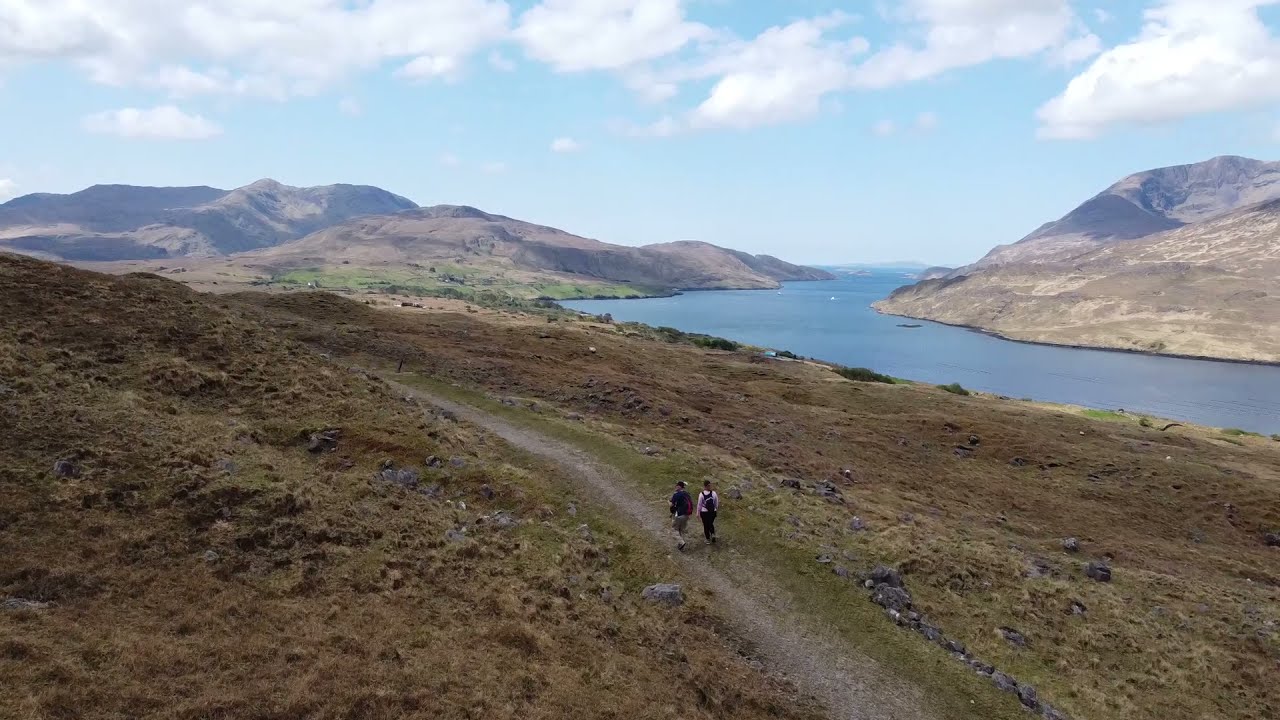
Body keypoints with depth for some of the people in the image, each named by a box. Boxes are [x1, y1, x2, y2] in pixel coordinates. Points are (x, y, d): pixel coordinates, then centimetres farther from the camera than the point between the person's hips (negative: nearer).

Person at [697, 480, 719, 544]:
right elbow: (716, 503, 2)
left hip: (704, 512, -2)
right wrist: (716, 509, 20)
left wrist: (698, 513, 5)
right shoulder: (714, 493, -9)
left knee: (706, 525, 12)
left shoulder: (701, 494, -16)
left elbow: (699, 504, -7)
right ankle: (713, 534, 5)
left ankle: (708, 540, 19)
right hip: (713, 512, 2)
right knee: (711, 524, 25)